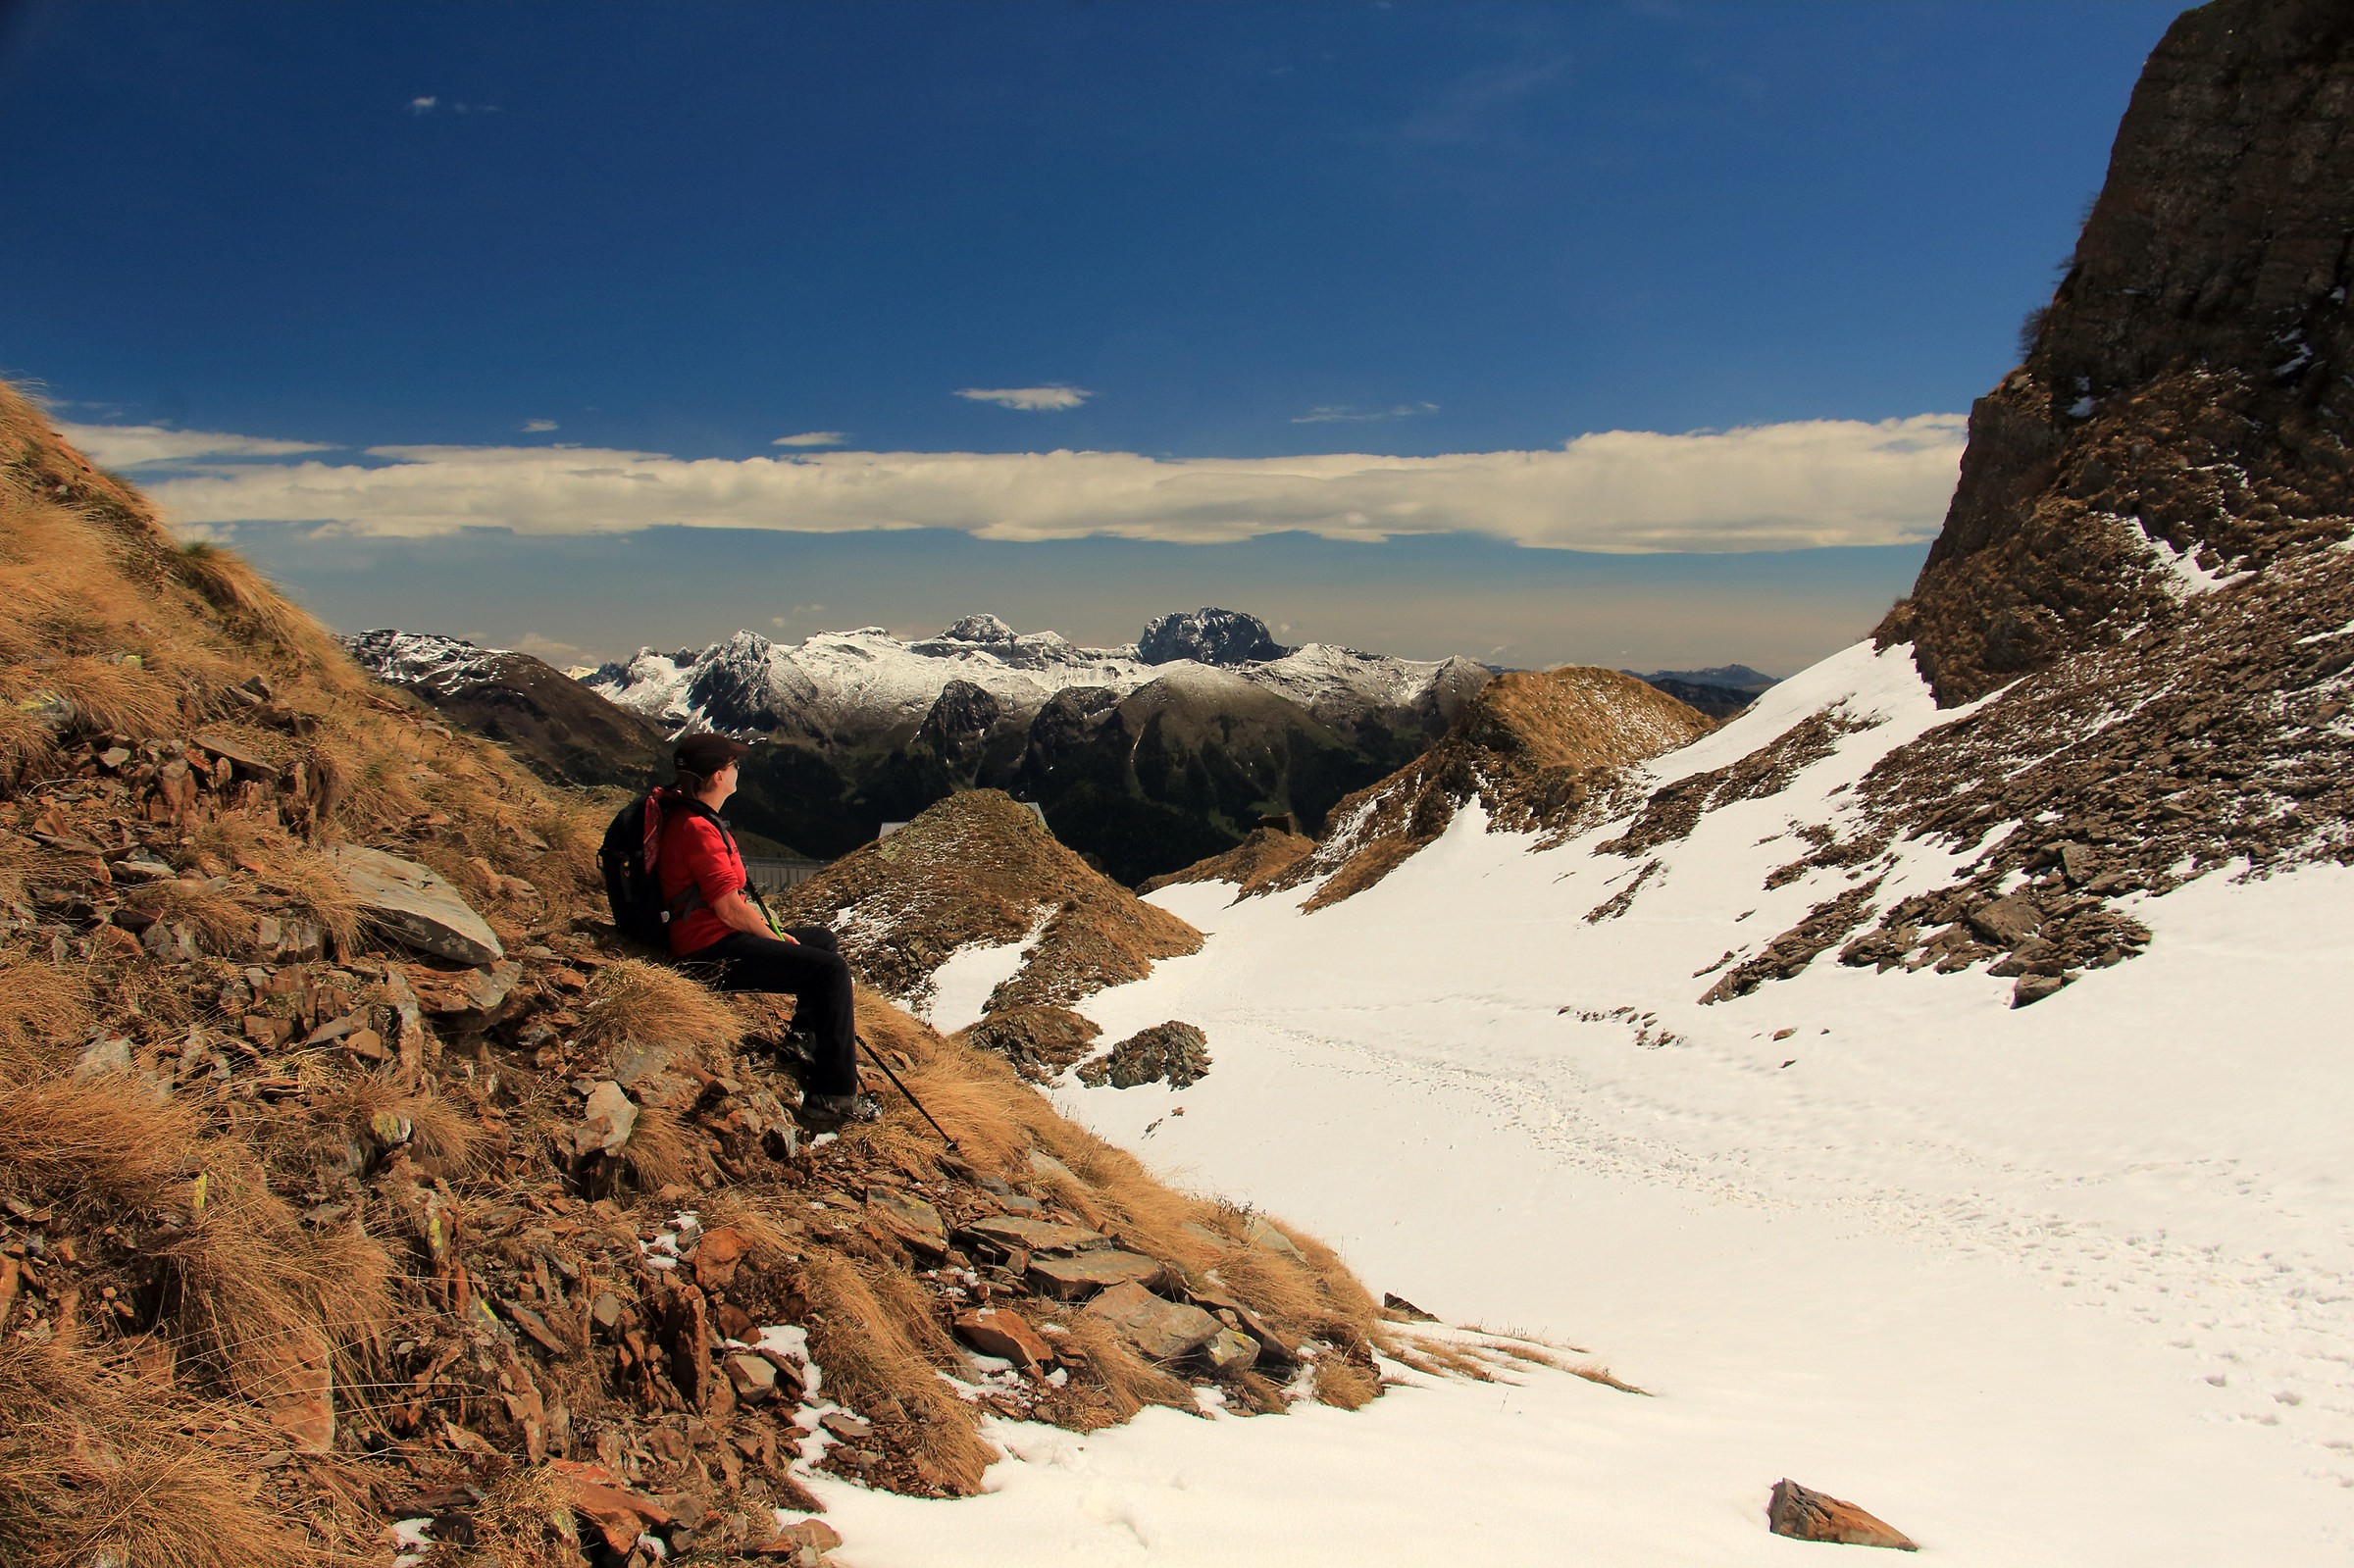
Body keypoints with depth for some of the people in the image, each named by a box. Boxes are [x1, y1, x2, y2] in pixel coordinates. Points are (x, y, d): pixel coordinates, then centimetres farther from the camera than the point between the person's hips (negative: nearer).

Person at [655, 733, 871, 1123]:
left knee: (823, 939, 23)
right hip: (711, 952, -11)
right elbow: (729, 909, -23)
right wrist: (775, 938, -9)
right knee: (830, 969, -18)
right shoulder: (697, 829, -21)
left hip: (720, 937, 11)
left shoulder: (685, 816, 14)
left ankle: (806, 1035, 35)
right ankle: (833, 1094, -17)